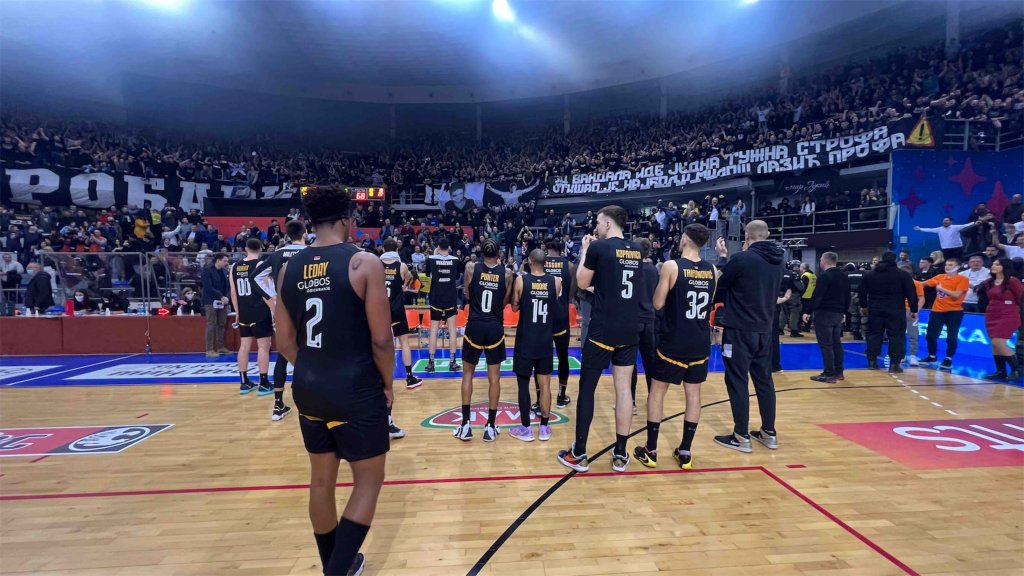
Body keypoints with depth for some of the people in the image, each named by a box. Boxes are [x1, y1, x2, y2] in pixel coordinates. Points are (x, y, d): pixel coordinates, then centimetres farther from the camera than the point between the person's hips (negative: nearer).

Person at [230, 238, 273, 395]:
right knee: (263, 346, -1)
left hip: (244, 313, 6)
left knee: (244, 346, 11)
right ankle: (264, 384, 1)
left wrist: (238, 313, 20)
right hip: (260, 312, -6)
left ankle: (244, 383, 15)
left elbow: (233, 293, 12)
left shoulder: (235, 267, 9)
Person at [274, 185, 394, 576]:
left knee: (321, 480, 21)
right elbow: (381, 340, -15)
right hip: (356, 390, -6)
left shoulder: (289, 268, 3)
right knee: (368, 482, 12)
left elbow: (285, 341, 7)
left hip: (308, 389, 6)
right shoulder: (364, 263, -13)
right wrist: (387, 383, 0)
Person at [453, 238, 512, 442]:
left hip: (475, 326, 0)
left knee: (468, 373, 14)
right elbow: (504, 303, 8)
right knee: (494, 377, 9)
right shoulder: (506, 273, -1)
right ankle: (490, 427, 14)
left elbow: (467, 297, 9)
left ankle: (465, 425, 14)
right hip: (495, 328, 0)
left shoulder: (471, 268, -2)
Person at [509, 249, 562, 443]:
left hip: (525, 341, -2)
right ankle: (544, 428, 18)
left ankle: (525, 429, 13)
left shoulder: (521, 280, -9)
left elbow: (515, 308, 3)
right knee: (545, 384, 10)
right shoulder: (556, 282, -3)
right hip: (545, 341, 2)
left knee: (523, 383, 7)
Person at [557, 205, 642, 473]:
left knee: (587, 388, 6)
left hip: (602, 330, -5)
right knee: (623, 388, 9)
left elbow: (582, 283, 1)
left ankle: (579, 454, 13)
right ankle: (620, 454, 16)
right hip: (629, 331, 5)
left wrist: (584, 251, 11)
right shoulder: (636, 250, 9)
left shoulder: (598, 247, -8)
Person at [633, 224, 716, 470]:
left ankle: (650, 452, 12)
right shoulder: (712, 270, 4)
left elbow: (658, 304, -8)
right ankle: (685, 453, 18)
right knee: (693, 394, 11)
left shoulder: (671, 266, -12)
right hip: (701, 343, 5)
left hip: (673, 342, -4)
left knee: (657, 390, 8)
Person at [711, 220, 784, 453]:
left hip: (739, 329, -7)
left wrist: (722, 257, 11)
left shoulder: (742, 259, -15)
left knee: (737, 382, 1)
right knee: (764, 380, 15)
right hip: (764, 329, 7)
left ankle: (741, 436, 5)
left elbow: (719, 285, -4)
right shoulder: (777, 261, 7)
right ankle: (769, 433, 24)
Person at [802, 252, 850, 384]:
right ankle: (839, 372, 21)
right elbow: (847, 297, 18)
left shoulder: (824, 276, -14)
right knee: (836, 343, 15)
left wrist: (808, 311, -15)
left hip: (824, 313, -9)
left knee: (825, 345, -5)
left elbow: (816, 296, -20)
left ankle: (829, 375, -4)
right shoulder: (844, 276, 12)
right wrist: (843, 312, 26)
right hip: (838, 313, 9)